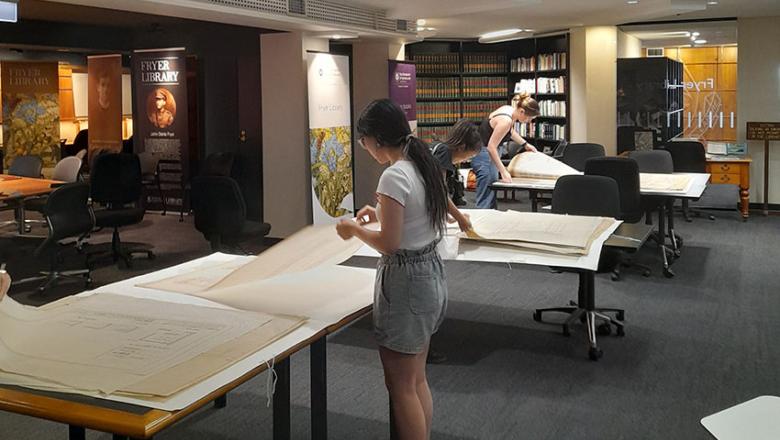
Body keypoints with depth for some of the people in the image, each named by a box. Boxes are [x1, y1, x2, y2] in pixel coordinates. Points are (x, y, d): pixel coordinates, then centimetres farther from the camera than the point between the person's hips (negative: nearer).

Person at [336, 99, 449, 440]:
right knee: (417, 380, 21)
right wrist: (382, 215, 15)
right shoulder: (424, 166, 6)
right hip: (431, 274, 10)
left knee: (401, 386, 5)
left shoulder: (394, 177, -22)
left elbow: (389, 244, -21)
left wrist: (355, 230, -6)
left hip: (405, 281, -9)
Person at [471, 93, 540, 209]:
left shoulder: (510, 110, 1)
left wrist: (525, 144, 23)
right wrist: (503, 171, -26)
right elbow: (491, 147, -27)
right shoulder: (505, 120, -27)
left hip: (489, 151, 10)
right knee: (486, 203, -12)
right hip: (482, 152, -10)